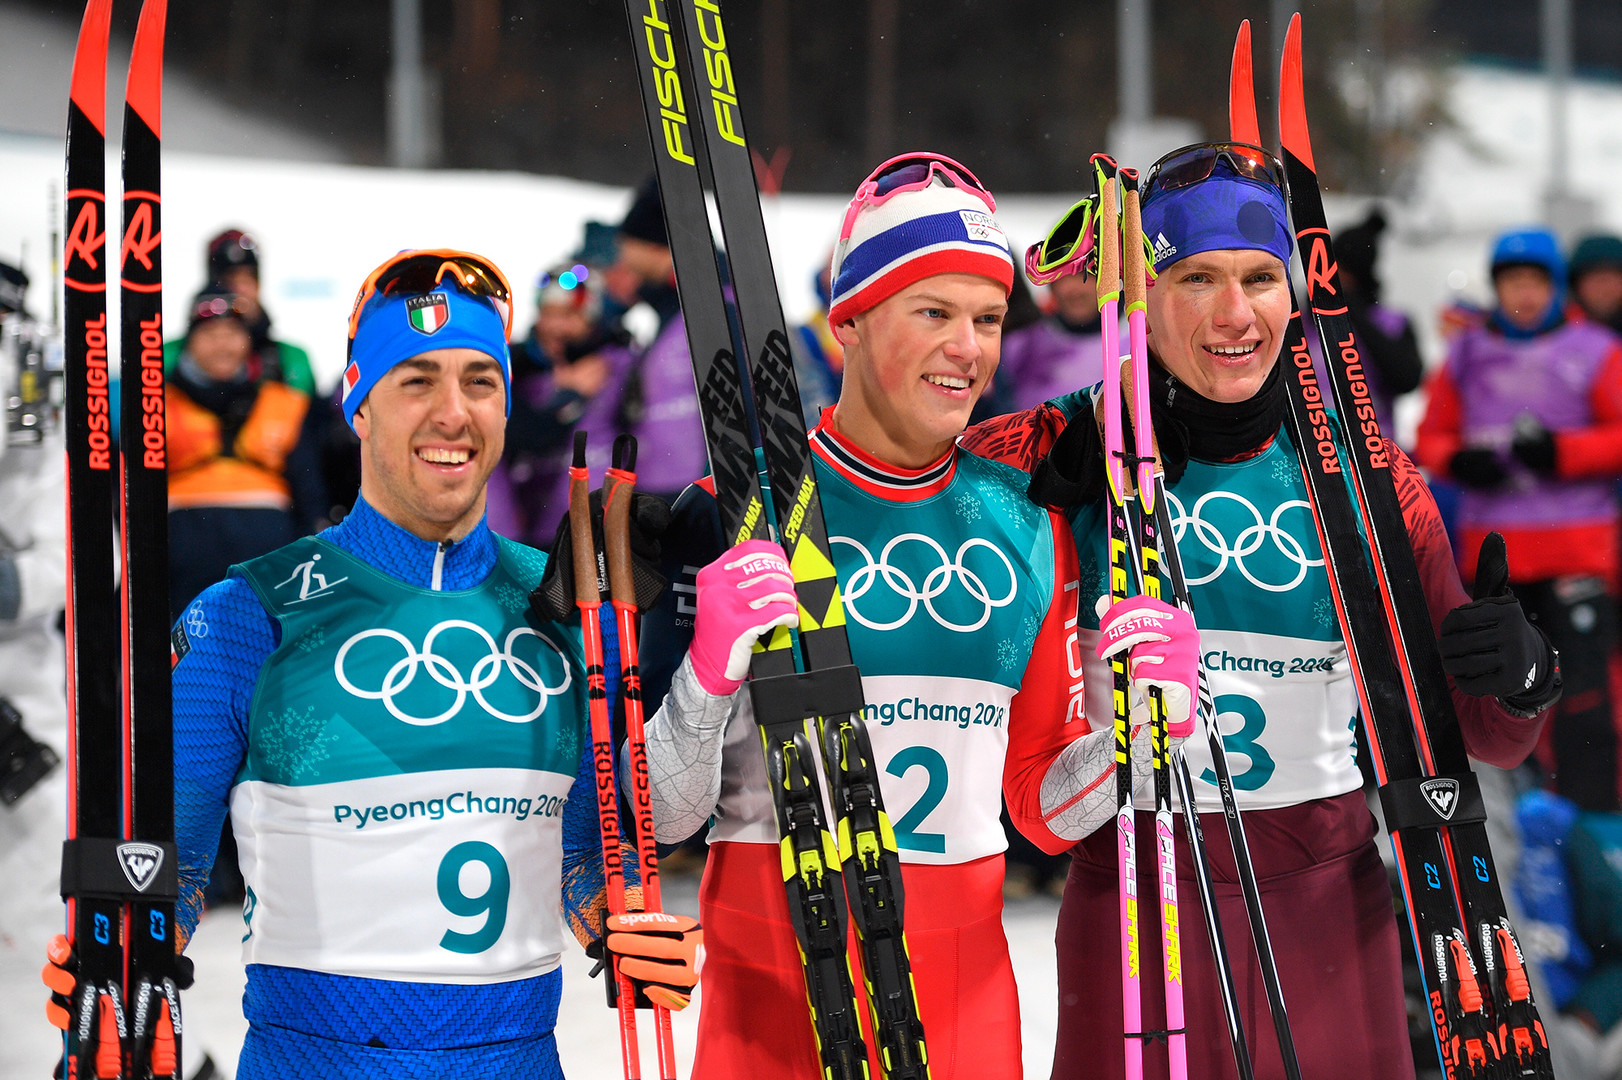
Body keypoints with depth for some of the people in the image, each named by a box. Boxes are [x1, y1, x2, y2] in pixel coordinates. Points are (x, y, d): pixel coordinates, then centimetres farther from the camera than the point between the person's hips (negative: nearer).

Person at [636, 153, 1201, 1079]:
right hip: (775, 986, -4)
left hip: (967, 989, 4)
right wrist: (711, 675, -23)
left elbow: (1046, 809, 13)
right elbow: (660, 814, -7)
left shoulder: (1026, 525, 7)